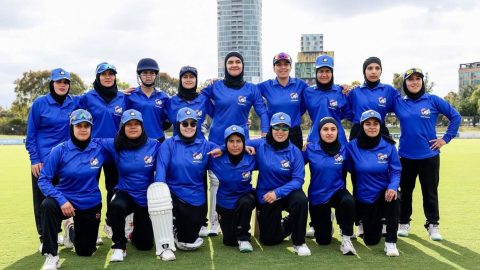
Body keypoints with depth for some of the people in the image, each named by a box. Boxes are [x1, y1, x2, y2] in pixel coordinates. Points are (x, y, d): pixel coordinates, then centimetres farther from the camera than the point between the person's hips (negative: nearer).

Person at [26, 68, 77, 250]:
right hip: (43, 160, -2)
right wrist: (34, 159, -9)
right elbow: (31, 134, -3)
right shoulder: (40, 103, -5)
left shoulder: (75, 103, 1)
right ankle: (44, 237, 12)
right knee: (42, 199, 2)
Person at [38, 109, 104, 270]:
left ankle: (72, 229, 45)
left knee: (85, 251, 11)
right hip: (66, 200, -2)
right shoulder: (60, 151, -14)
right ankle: (51, 256, -22)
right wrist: (61, 200, -29)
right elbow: (43, 180, -16)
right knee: (48, 205, -37)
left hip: (90, 205, 2)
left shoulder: (100, 149, -10)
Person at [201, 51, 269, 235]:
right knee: (216, 181, 0)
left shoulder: (252, 89, 4)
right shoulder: (215, 87, 4)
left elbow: (262, 113, 2)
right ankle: (213, 223, 8)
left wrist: (264, 136, -11)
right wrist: (219, 116, 8)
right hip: (217, 142, 0)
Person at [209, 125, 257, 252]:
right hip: (225, 203, 1)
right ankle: (231, 227, 38)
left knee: (245, 202, -36)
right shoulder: (217, 160, -19)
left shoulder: (251, 159, -18)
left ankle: (243, 237, -13)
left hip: (245, 198, -1)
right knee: (230, 241, 1)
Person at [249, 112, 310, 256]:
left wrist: (278, 192, -30)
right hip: (266, 196, 1)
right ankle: (285, 224, 43)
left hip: (288, 192, -1)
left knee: (301, 200, -37)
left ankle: (299, 243, -13)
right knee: (269, 239, 6)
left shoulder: (295, 152, -13)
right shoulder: (260, 145, -11)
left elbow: (298, 179, -16)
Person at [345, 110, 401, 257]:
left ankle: (390, 243, -24)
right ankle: (376, 222, 45)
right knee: (371, 240, 6)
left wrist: (393, 187, -27)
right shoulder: (352, 146, -10)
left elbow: (396, 171, -10)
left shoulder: (388, 145, -9)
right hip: (364, 197, 1)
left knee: (393, 197, -39)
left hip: (384, 192, -1)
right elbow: (348, 168, -2)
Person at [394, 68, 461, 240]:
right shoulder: (398, 103, 1)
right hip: (405, 155, 2)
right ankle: (403, 223, 25)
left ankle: (433, 225, 17)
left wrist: (446, 138, -3)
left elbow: (455, 116, 0)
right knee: (405, 191, 12)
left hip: (429, 155, -1)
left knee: (430, 192, 5)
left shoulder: (433, 100, -3)